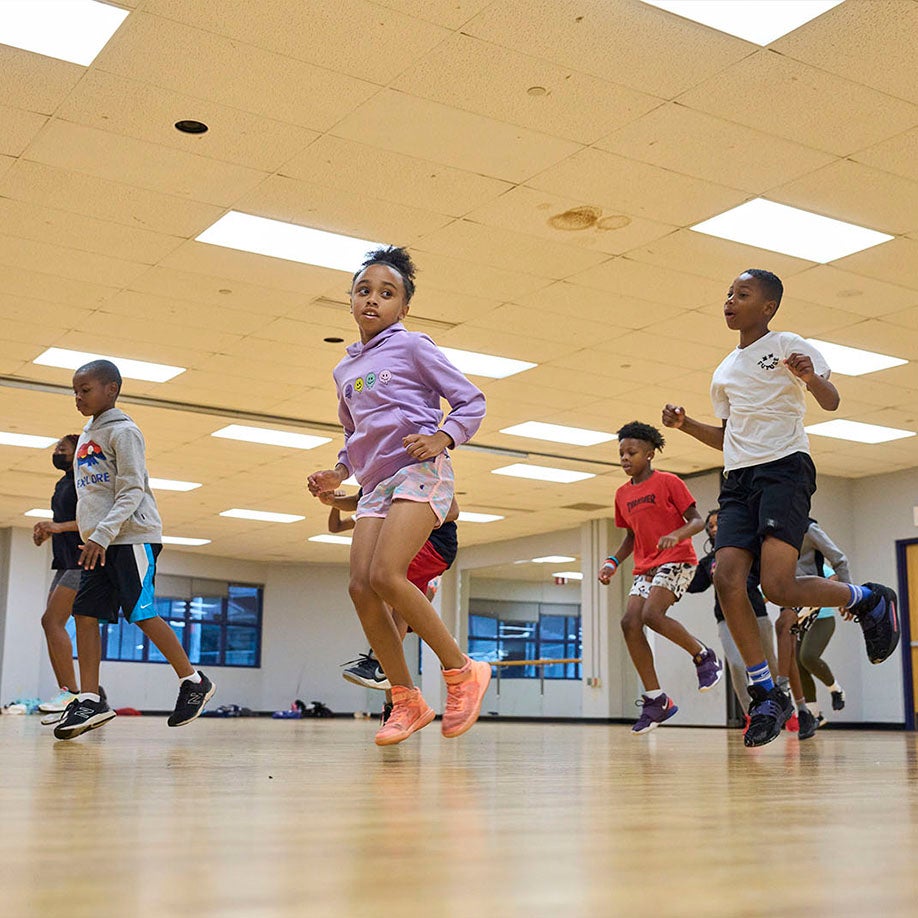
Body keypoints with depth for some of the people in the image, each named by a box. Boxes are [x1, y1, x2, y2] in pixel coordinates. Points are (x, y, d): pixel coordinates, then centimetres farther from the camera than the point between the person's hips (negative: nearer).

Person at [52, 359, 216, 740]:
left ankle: (193, 682, 4)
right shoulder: (87, 436, 19)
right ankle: (89, 701, -4)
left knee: (141, 612, -10)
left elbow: (132, 492, -14)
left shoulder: (123, 431, -6)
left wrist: (102, 534, -23)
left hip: (134, 536, -8)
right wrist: (90, 537, 15)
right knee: (85, 612, -3)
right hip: (99, 541, 8)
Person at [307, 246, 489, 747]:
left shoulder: (412, 346, 1)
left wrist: (442, 437, -17)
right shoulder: (344, 371, 20)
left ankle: (462, 670, -8)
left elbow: (470, 401, 0)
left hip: (419, 472, -7)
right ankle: (406, 701, 2)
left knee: (385, 576, -23)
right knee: (361, 585, -8)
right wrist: (338, 472, 15)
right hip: (375, 483, 7)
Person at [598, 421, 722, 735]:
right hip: (645, 567, 7)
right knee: (630, 622, -12)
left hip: (676, 560, -7)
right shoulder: (623, 494, 14)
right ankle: (655, 699, -6)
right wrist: (613, 562, 7)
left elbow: (697, 521, -7)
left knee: (652, 614, -28)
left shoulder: (668, 482, -4)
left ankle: (704, 657, -4)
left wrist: (676, 535, -27)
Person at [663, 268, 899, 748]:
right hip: (738, 478, 6)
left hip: (784, 467, -6)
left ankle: (870, 599, 6)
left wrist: (810, 378, -27)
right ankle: (766, 696, -4)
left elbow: (832, 402, -5)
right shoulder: (724, 372, 22)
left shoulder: (788, 346, 4)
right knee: (727, 579, -13)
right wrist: (685, 424, 12)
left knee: (778, 586, -22)